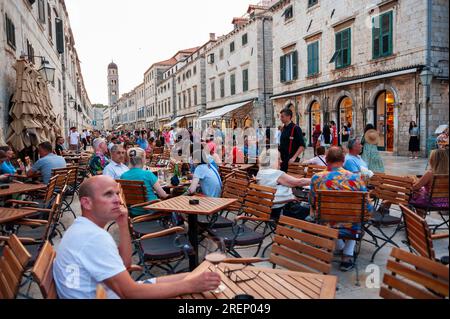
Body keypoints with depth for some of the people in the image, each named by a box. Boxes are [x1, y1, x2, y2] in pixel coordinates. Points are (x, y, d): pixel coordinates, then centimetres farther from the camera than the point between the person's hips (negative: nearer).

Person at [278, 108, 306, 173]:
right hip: (283, 161, 7)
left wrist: (294, 158, -22)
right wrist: (280, 157, 15)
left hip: (291, 161, -7)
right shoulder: (284, 129, 14)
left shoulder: (296, 128, -9)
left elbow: (302, 146, -15)